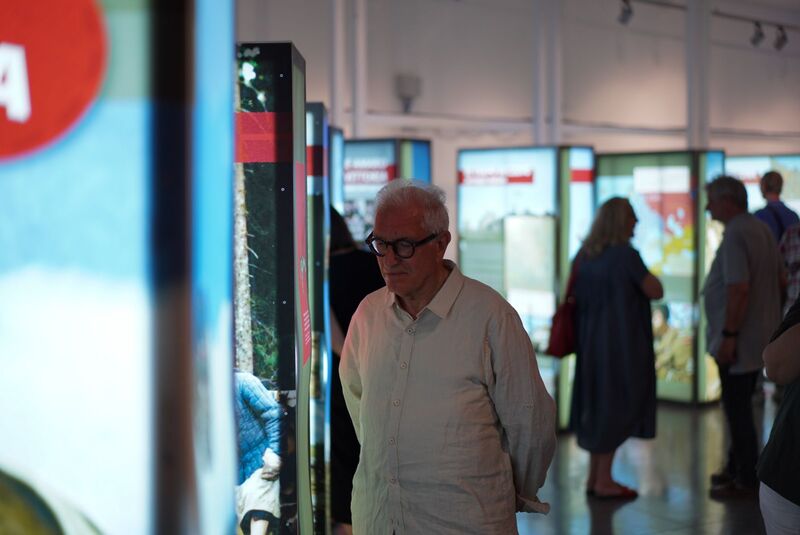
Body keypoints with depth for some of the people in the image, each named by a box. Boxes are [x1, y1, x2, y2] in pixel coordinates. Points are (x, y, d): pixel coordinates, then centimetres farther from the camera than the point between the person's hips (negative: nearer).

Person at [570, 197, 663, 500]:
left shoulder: (585, 254, 5)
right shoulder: (626, 255, -17)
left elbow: (576, 296, 13)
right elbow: (655, 291, -12)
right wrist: (648, 275, 5)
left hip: (592, 342, 8)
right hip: (621, 344, -8)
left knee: (598, 405, 15)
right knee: (617, 408, 2)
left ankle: (594, 477, 20)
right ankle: (603, 481, 6)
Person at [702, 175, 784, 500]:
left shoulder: (735, 235, -20)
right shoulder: (762, 230, 10)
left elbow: (739, 288, -27)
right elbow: (780, 277, 16)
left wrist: (729, 335, -23)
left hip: (738, 341, -10)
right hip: (761, 337, 10)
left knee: (737, 409, 0)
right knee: (739, 406, 20)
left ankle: (747, 482, 9)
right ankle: (737, 467, 31)